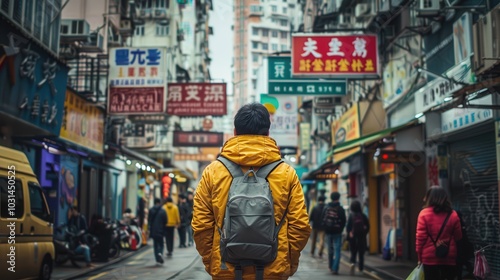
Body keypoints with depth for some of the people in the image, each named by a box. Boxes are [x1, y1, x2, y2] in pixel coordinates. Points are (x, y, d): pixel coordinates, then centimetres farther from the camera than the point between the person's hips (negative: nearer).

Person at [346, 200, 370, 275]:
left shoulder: (351, 215, -7)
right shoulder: (363, 216, -3)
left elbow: (348, 226, -12)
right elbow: (368, 226, 0)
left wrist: (349, 233, 1)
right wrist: (364, 233, 10)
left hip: (353, 236, -1)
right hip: (362, 237, 1)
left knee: (353, 252, 9)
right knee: (361, 253, 12)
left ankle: (353, 263, -18)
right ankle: (361, 268, 14)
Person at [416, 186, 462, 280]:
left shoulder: (424, 214, -7)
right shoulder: (453, 215, 1)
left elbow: (420, 237, -8)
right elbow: (458, 237, 6)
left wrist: (419, 256, 0)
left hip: (430, 257, -2)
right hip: (449, 257, 2)